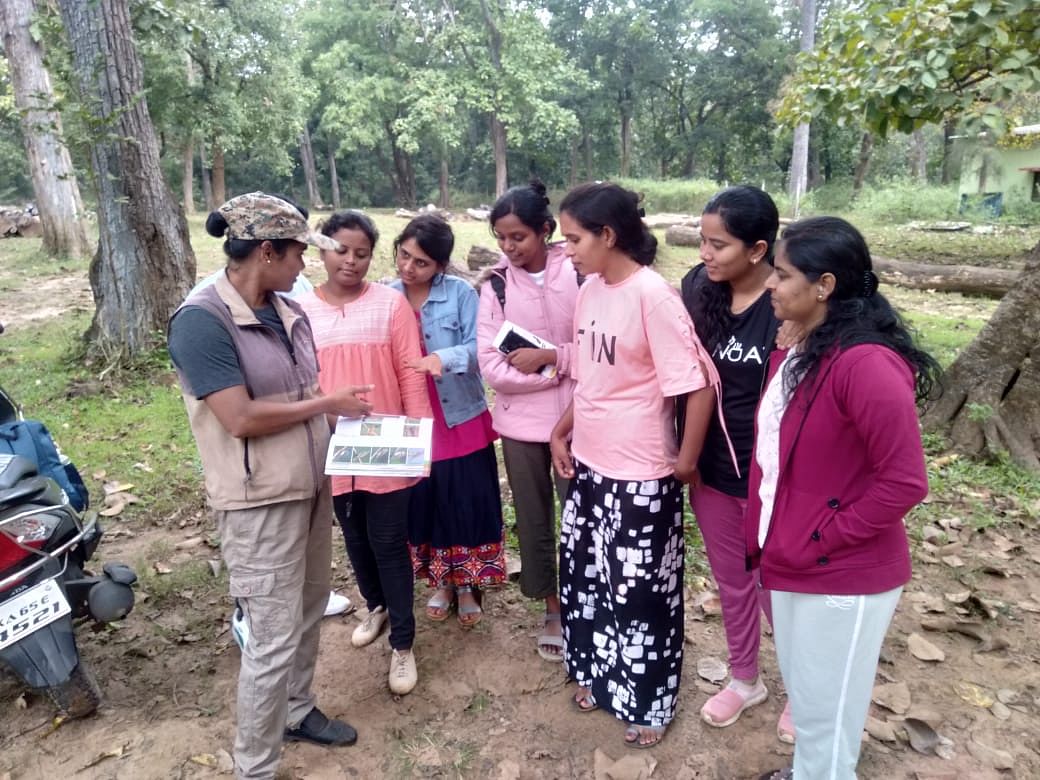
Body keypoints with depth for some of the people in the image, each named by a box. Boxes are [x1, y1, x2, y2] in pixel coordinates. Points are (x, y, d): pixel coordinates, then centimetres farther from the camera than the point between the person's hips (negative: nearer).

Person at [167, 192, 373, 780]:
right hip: (261, 504, -8)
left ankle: (297, 712, 45)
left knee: (308, 615, 22)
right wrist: (327, 405, -15)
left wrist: (342, 412, -3)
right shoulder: (202, 320, -18)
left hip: (310, 488, 8)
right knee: (274, 639, 3)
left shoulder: (289, 311, 4)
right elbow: (240, 419, -24)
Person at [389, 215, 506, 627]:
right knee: (423, 506, 14)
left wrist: (444, 358, -34)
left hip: (462, 421, -2)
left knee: (467, 505, 7)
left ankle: (466, 586, 30)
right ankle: (440, 583, 36)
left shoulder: (461, 293, -8)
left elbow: (478, 348, -15)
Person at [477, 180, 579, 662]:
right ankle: (553, 609, 34)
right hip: (520, 423, 3)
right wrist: (565, 369, -13)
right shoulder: (495, 286, -1)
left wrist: (549, 357, -18)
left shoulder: (580, 274, -8)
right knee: (533, 521, 14)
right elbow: (491, 367, -8)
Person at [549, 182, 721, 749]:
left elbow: (699, 384, -20)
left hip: (641, 473, -7)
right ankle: (597, 673, 45)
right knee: (584, 576, 21)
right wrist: (561, 433, 10)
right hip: (588, 464, 8)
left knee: (642, 591, 10)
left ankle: (650, 704, 34)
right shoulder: (589, 290, 3)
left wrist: (686, 461, -13)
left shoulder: (653, 295, -20)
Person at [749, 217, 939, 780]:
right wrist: (767, 540, 9)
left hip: (842, 579, -8)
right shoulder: (794, 354, 4)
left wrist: (821, 542, -18)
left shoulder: (866, 364, -24)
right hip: (789, 567, 8)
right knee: (803, 697, 27)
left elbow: (904, 481, -24)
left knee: (826, 712, 13)